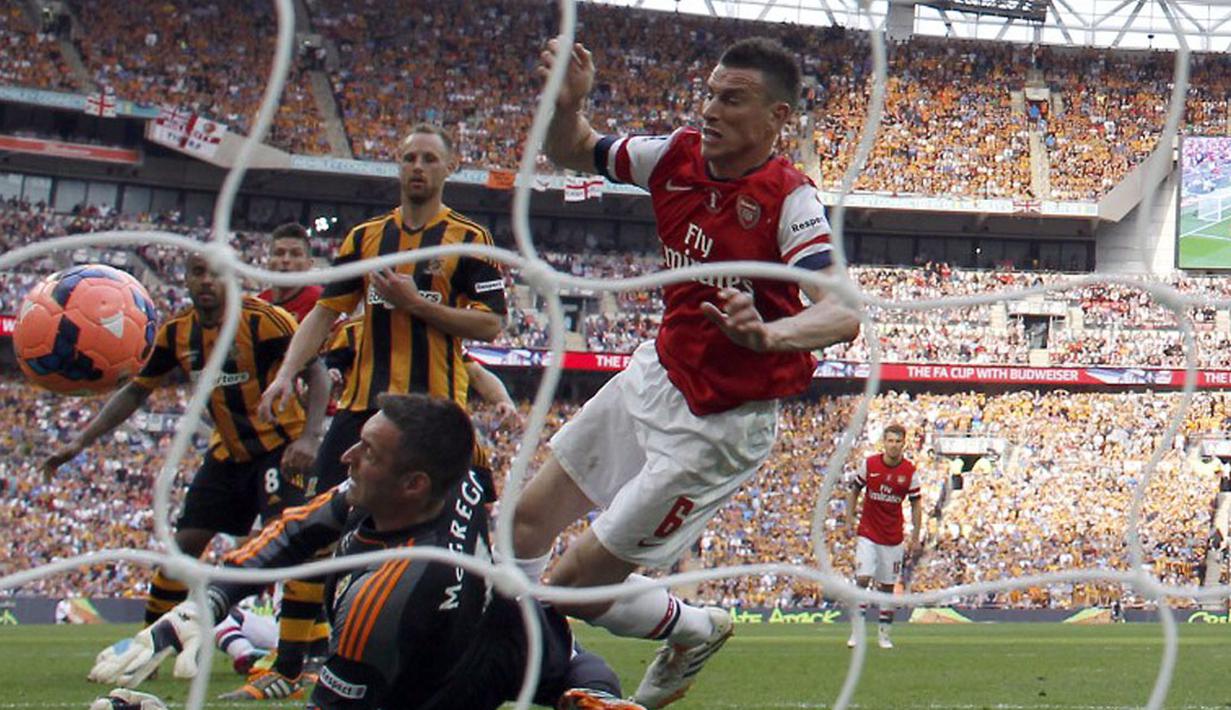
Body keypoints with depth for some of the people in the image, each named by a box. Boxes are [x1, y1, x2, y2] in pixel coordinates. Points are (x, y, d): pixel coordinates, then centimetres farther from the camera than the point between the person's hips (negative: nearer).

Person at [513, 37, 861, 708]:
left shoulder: (788, 200, -24)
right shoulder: (680, 155, -5)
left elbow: (842, 314, -36)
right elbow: (573, 152, 11)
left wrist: (768, 335, -55)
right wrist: (566, 103, -11)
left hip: (718, 424, -7)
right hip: (654, 376, 7)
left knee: (577, 585, -2)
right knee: (527, 522, 12)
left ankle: (693, 631, 25)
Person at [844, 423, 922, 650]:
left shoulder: (909, 471, -4)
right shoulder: (869, 464, -6)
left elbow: (916, 504, 3)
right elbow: (853, 491, 7)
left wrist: (916, 537, 0)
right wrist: (849, 520, 3)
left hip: (893, 536, 1)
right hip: (868, 533, -1)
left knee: (887, 586, 6)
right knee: (863, 579, -13)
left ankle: (884, 633, 16)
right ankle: (857, 629, -6)